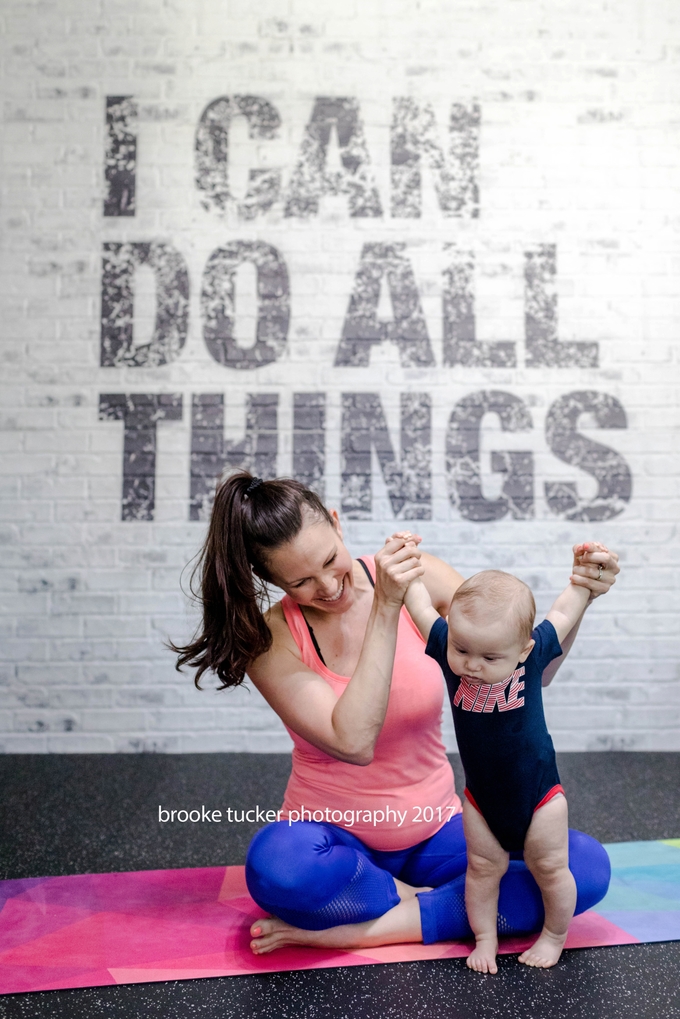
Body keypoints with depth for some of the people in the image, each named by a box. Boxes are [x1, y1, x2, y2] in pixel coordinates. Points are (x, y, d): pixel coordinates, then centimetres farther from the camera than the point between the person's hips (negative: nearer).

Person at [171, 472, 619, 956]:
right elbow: (354, 742, -28)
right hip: (334, 838, -3)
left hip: (433, 836, 3)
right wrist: (386, 608, -30)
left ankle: (353, 930, -16)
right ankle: (419, 904, -8)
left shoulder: (422, 578, -7)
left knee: (588, 865, -19)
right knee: (277, 865, -37)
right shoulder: (271, 638, -13)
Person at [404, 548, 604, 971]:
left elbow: (563, 612, -6)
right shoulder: (447, 648, -20)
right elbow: (420, 601, -9)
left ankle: (554, 936, 37)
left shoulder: (533, 651, -22)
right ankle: (485, 937, 34)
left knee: (550, 868, 14)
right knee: (483, 866, 13)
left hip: (537, 792, -1)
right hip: (481, 796, 1)